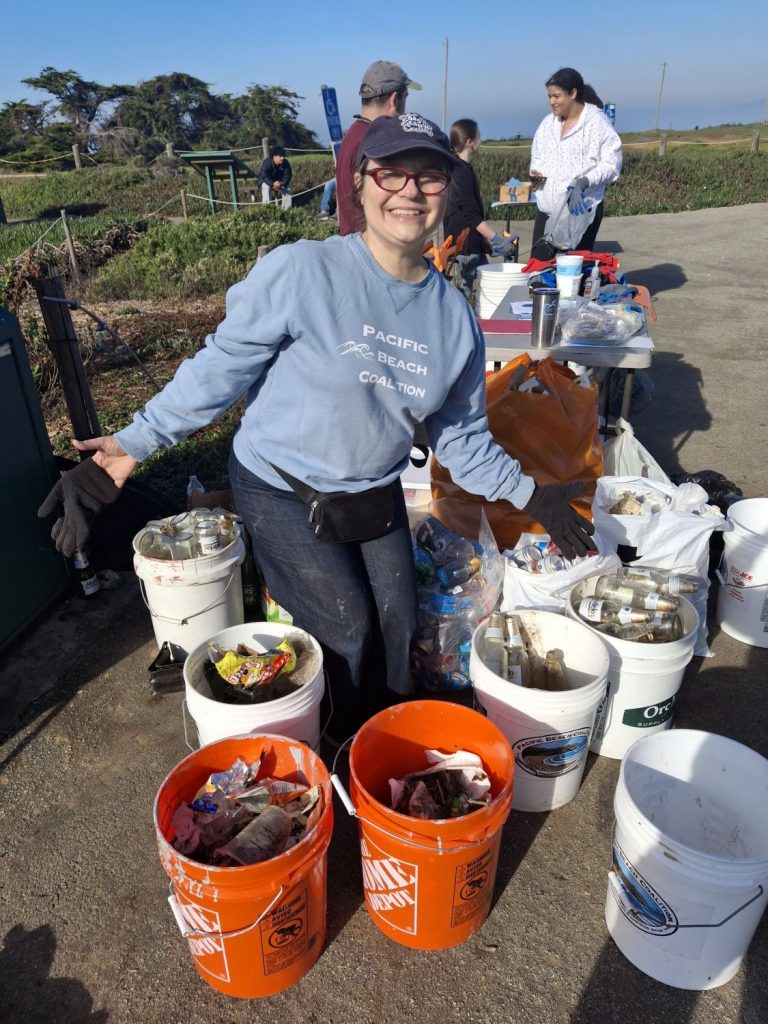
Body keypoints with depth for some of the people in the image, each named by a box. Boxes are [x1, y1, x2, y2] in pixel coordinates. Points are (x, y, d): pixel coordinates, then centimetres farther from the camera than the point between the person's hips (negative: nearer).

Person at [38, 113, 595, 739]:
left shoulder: (454, 315, -4)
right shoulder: (301, 272, -21)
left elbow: (460, 434, 4)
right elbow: (222, 365, -14)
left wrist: (528, 494, 0)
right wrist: (135, 444, -15)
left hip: (377, 495, 5)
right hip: (283, 494, -5)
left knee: (397, 628, 13)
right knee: (347, 630, 0)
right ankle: (345, 753, 34)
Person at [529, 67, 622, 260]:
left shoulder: (597, 122, -5)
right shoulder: (548, 123, 13)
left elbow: (611, 165, -9)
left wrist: (583, 182, -24)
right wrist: (536, 170, 1)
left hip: (581, 209, -5)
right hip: (547, 209, 6)